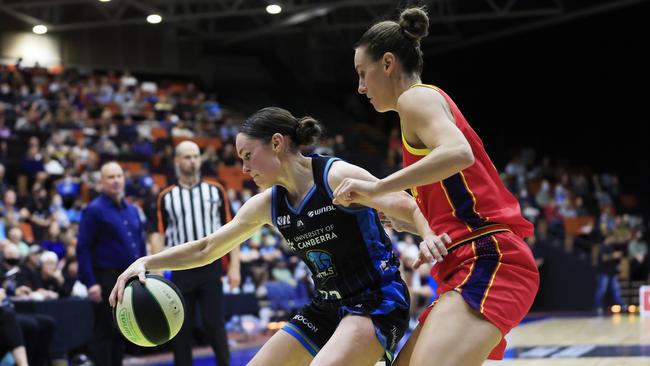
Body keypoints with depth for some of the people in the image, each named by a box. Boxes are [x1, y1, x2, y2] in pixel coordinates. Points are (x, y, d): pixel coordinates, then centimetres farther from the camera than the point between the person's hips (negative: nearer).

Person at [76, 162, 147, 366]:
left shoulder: (132, 210, 13)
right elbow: (83, 248, -12)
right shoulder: (94, 210, -7)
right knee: (105, 333, -4)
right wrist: (90, 283, -18)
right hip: (107, 279, -6)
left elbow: (141, 245, 19)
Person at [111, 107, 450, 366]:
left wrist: (429, 236, -41)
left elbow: (409, 208, -19)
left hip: (376, 302, -8)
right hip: (326, 307, 8)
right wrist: (147, 262, 1)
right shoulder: (267, 204, 5)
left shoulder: (337, 177, -16)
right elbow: (206, 248, 13)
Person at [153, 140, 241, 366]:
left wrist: (234, 266, -2)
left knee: (214, 324, -3)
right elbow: (159, 235, 5)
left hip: (211, 267, -1)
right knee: (181, 328, 4)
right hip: (181, 269, 1)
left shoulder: (215, 191, 6)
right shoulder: (166, 197, 6)